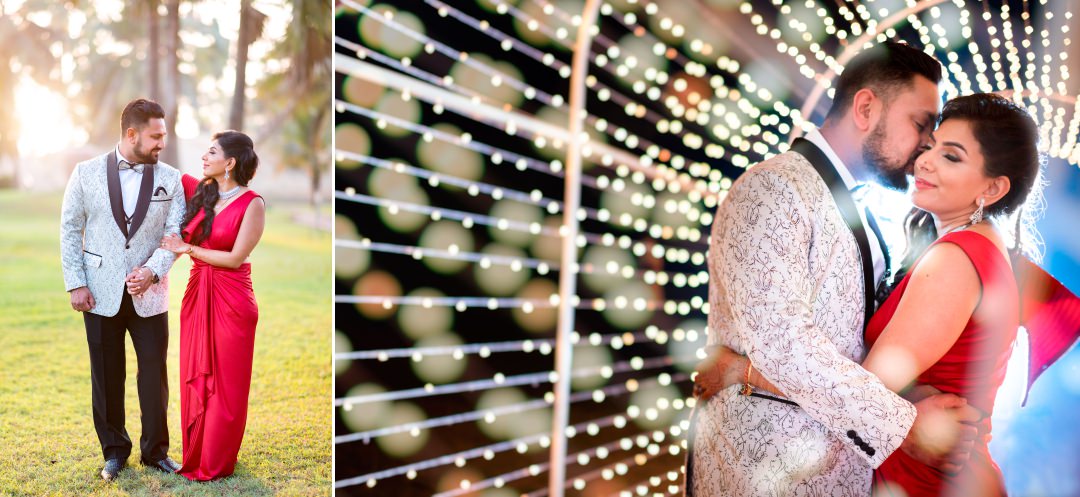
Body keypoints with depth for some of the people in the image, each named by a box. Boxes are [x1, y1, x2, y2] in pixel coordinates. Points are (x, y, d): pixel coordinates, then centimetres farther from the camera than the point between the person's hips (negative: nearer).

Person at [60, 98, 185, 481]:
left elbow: (176, 233, -3)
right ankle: (114, 450, 26)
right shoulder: (87, 173, -1)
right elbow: (70, 230, 2)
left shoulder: (170, 179, -1)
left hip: (150, 295, 0)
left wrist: (153, 270, -19)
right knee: (107, 377, 10)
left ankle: (156, 450, 20)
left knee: (154, 375, 4)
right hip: (101, 293, 0)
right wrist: (75, 284, -4)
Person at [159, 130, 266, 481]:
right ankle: (195, 455, 29)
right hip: (196, 294, 5)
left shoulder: (252, 204, -10)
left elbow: (235, 258, -13)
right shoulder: (199, 192, 5)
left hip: (231, 299, -5)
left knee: (225, 382, 6)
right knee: (195, 378, 13)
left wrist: (187, 248, -8)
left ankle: (217, 462, 21)